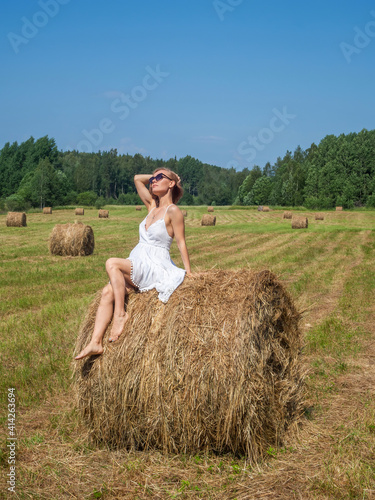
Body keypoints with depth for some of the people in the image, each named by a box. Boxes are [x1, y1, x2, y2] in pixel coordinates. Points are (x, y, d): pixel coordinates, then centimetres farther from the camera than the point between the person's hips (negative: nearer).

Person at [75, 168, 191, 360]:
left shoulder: (173, 211, -5)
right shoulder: (152, 206, 16)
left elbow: (181, 243, -6)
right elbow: (137, 178, 24)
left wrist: (188, 272, -9)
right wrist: (154, 176, 21)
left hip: (155, 268, -7)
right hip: (137, 268, 7)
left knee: (112, 263, -26)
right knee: (107, 292, -13)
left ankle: (120, 314, -19)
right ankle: (95, 343, -18)